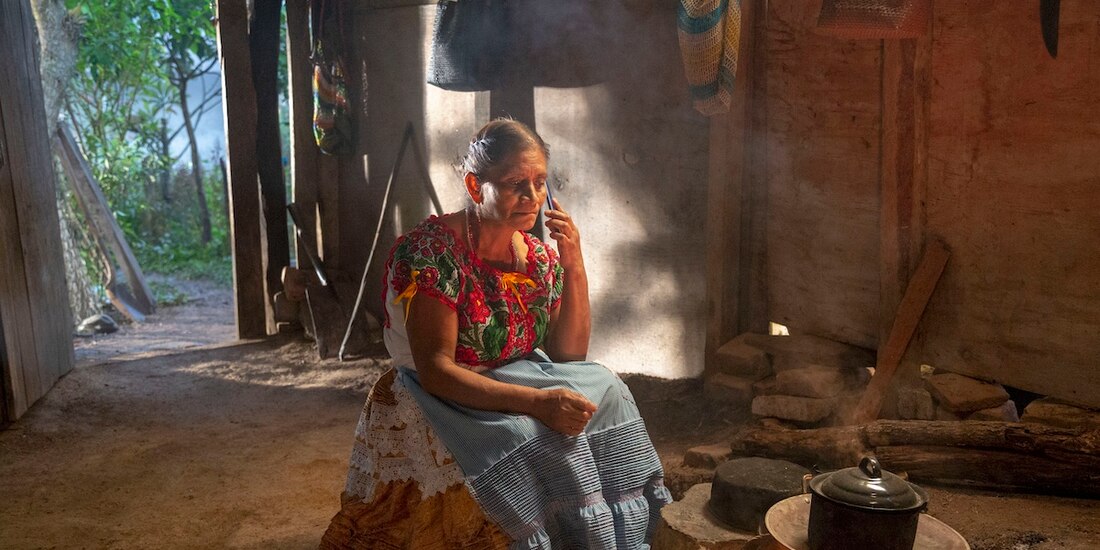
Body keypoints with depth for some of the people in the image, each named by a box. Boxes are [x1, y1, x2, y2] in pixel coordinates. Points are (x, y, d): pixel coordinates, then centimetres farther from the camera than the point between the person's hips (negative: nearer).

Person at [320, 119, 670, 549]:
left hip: (512, 386, 6)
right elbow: (434, 371, -23)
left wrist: (574, 267, -11)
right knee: (533, 444, -30)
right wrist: (535, 401, -33)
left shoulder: (539, 256, 1)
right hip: (436, 402, -6)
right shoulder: (432, 251, -18)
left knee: (605, 394, -15)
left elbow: (569, 355, 1)